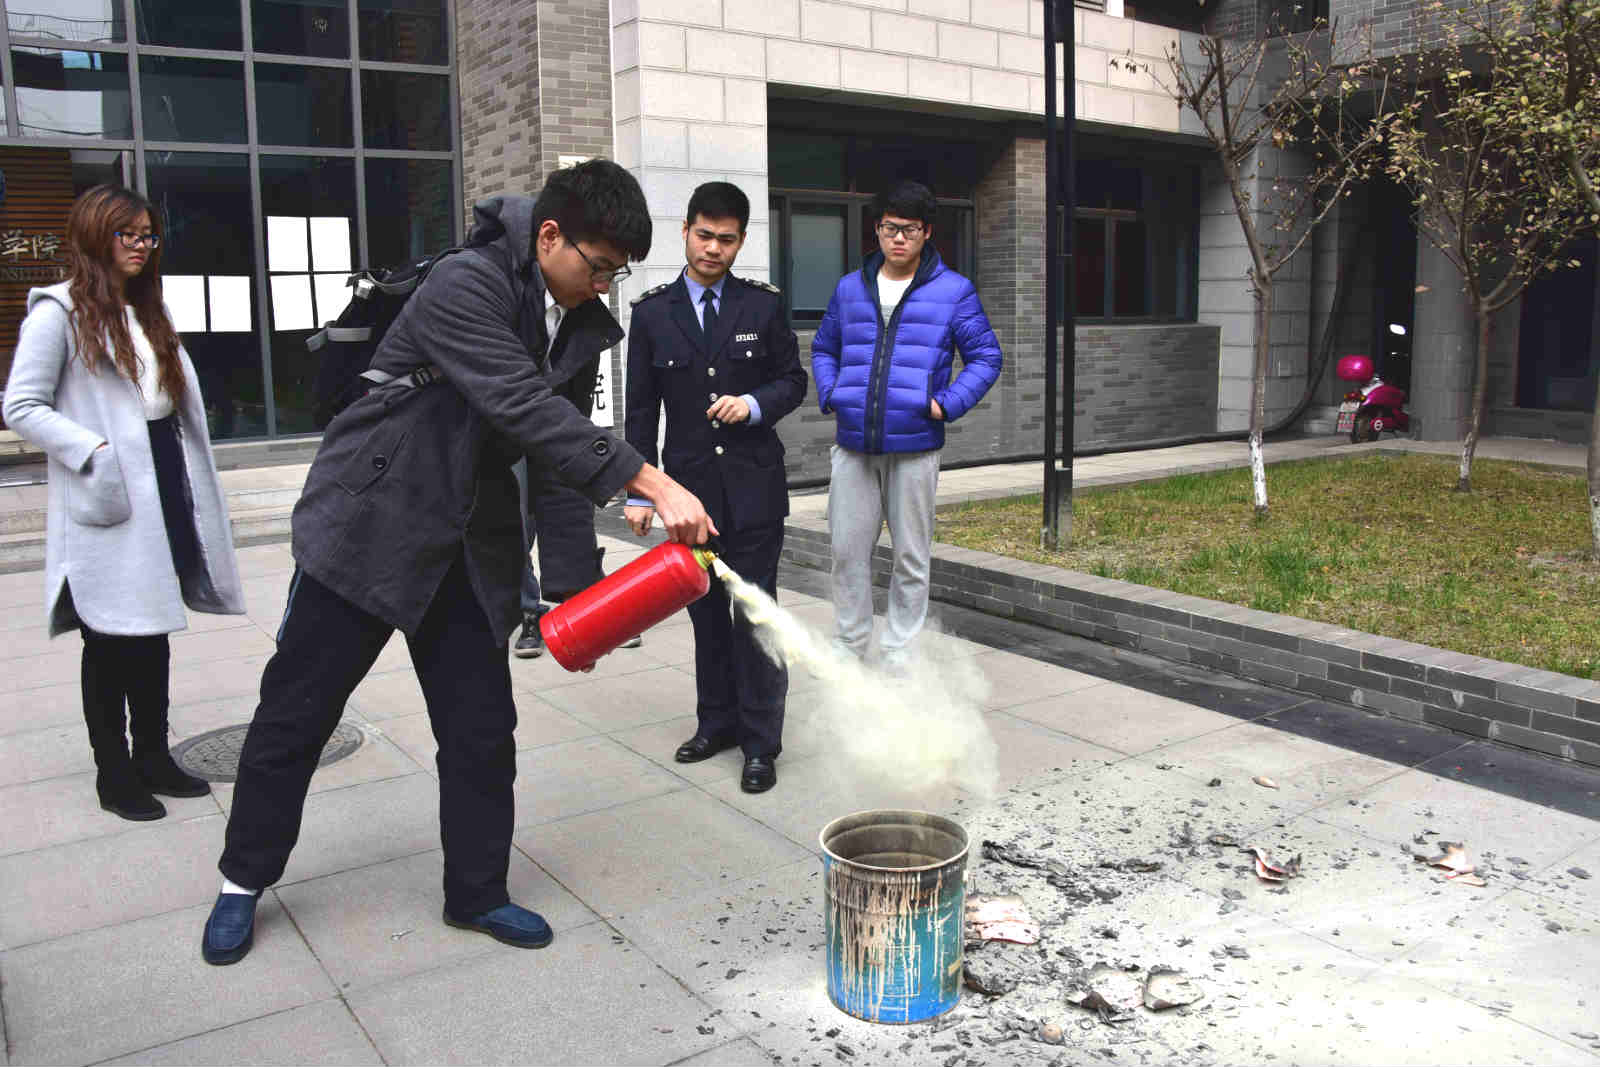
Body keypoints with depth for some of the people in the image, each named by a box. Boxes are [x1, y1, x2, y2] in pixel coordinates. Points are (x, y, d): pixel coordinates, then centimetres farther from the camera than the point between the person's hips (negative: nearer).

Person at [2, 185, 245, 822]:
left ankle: (153, 758, 25)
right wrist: (97, 452, -19)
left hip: (162, 489, 7)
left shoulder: (146, 311, 17)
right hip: (108, 506, -7)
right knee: (111, 640, 2)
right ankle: (113, 775, 15)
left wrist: (187, 477, 11)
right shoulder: (59, 311, -7)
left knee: (153, 635, 13)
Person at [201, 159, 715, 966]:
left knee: (482, 730, 7)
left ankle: (476, 893, 25)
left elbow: (563, 446, 8)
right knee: (296, 710, 7)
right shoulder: (464, 286, -21)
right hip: (371, 524, -6)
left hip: (470, 546, 6)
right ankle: (244, 880, 29)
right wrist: (653, 485, -35)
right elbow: (526, 412, -31)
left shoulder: (583, 327, 3)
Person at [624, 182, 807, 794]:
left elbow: (793, 381, 9)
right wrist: (638, 491, 1)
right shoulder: (653, 312, 4)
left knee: (754, 611, -1)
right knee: (706, 611, 11)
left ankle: (760, 743, 8)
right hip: (691, 485, 2)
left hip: (754, 484, -1)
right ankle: (717, 722, 26)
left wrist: (753, 405, -12)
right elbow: (640, 410, 5)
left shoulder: (763, 305, 3)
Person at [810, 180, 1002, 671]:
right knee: (847, 550, 6)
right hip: (852, 446, 3)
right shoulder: (849, 288, 11)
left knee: (911, 557, 6)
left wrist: (947, 405, -9)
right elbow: (823, 349, 22)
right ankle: (849, 647, 22)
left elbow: (986, 357, 3)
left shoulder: (954, 291, 1)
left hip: (914, 447, -2)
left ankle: (899, 657, 19)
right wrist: (830, 396, 5)